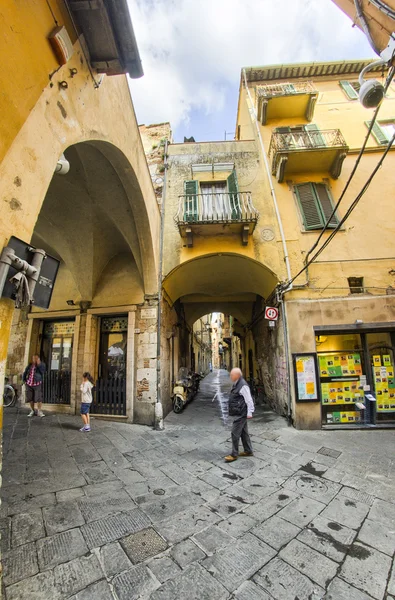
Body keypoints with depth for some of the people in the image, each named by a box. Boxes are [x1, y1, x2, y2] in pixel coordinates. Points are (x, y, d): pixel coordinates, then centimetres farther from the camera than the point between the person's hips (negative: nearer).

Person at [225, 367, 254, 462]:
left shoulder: (243, 385, -22)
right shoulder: (236, 384, 8)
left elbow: (249, 400, -22)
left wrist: (249, 413, -20)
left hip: (241, 414, -10)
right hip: (239, 413, 10)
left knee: (235, 433, -2)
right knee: (244, 432, 19)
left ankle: (234, 454, 10)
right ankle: (248, 451, 32)